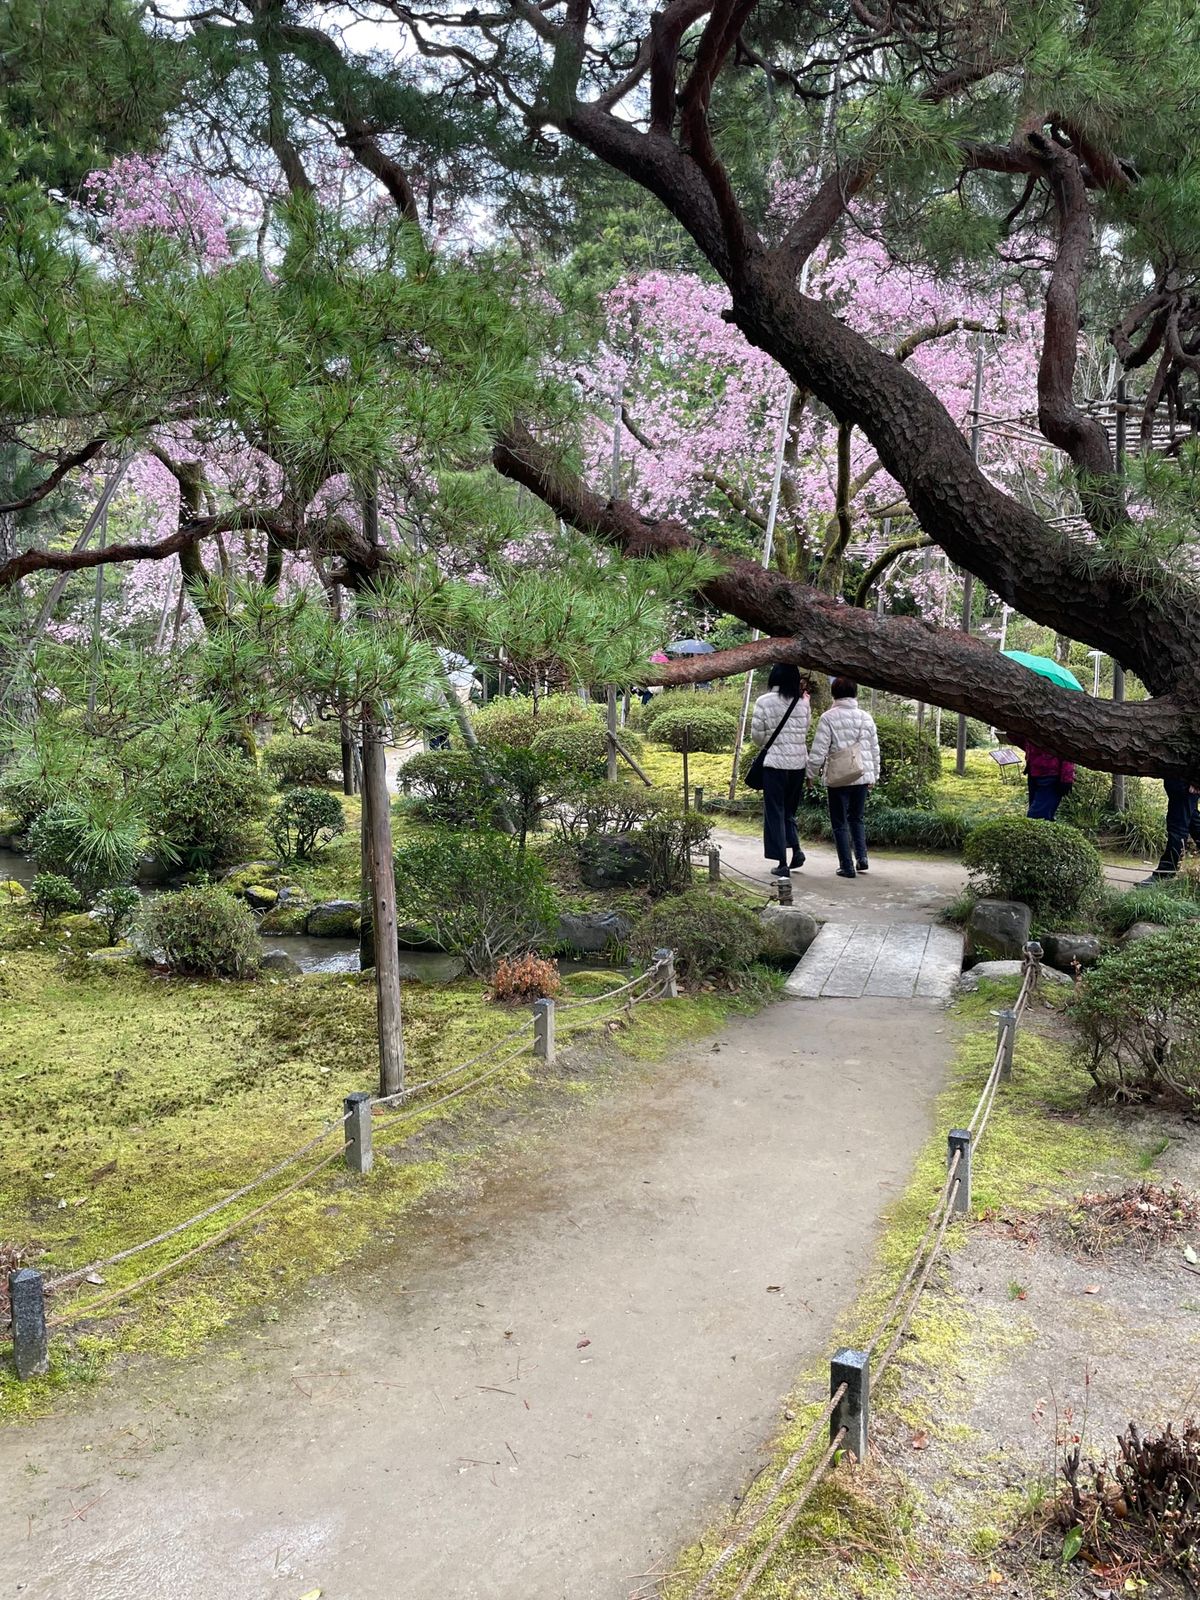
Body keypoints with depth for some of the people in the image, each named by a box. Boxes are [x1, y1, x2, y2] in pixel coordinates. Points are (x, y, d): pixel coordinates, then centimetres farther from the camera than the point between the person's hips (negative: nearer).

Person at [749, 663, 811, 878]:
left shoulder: (764, 702, -7)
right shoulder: (803, 702, 2)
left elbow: (757, 735, -1)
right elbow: (806, 732, 8)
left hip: (775, 763, -4)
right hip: (799, 762, 4)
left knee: (775, 812, 4)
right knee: (789, 810, 20)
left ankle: (782, 863, 2)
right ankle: (796, 849, 2)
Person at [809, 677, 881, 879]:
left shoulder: (829, 718, -9)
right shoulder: (866, 717, 5)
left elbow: (819, 751, -11)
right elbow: (875, 749, 11)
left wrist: (811, 773, 3)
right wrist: (874, 776, 21)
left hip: (838, 778, -4)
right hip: (863, 776, 4)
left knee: (840, 823, 6)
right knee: (856, 818, 21)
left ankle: (847, 866, 5)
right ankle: (861, 857, 9)